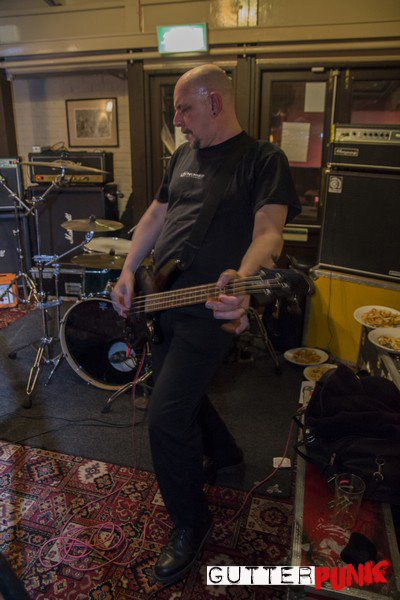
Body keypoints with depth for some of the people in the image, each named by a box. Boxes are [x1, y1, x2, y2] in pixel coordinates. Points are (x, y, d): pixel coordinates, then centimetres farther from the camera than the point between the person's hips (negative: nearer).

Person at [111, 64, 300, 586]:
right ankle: (223, 453, 48)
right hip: (159, 300, 8)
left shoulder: (263, 159, -7)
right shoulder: (184, 156, 15)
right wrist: (128, 272, 4)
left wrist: (241, 279, -41)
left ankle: (191, 523, 15)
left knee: (165, 417, -11)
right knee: (179, 389, 21)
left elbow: (269, 230, -20)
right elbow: (155, 216, 16)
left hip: (208, 311, -8)